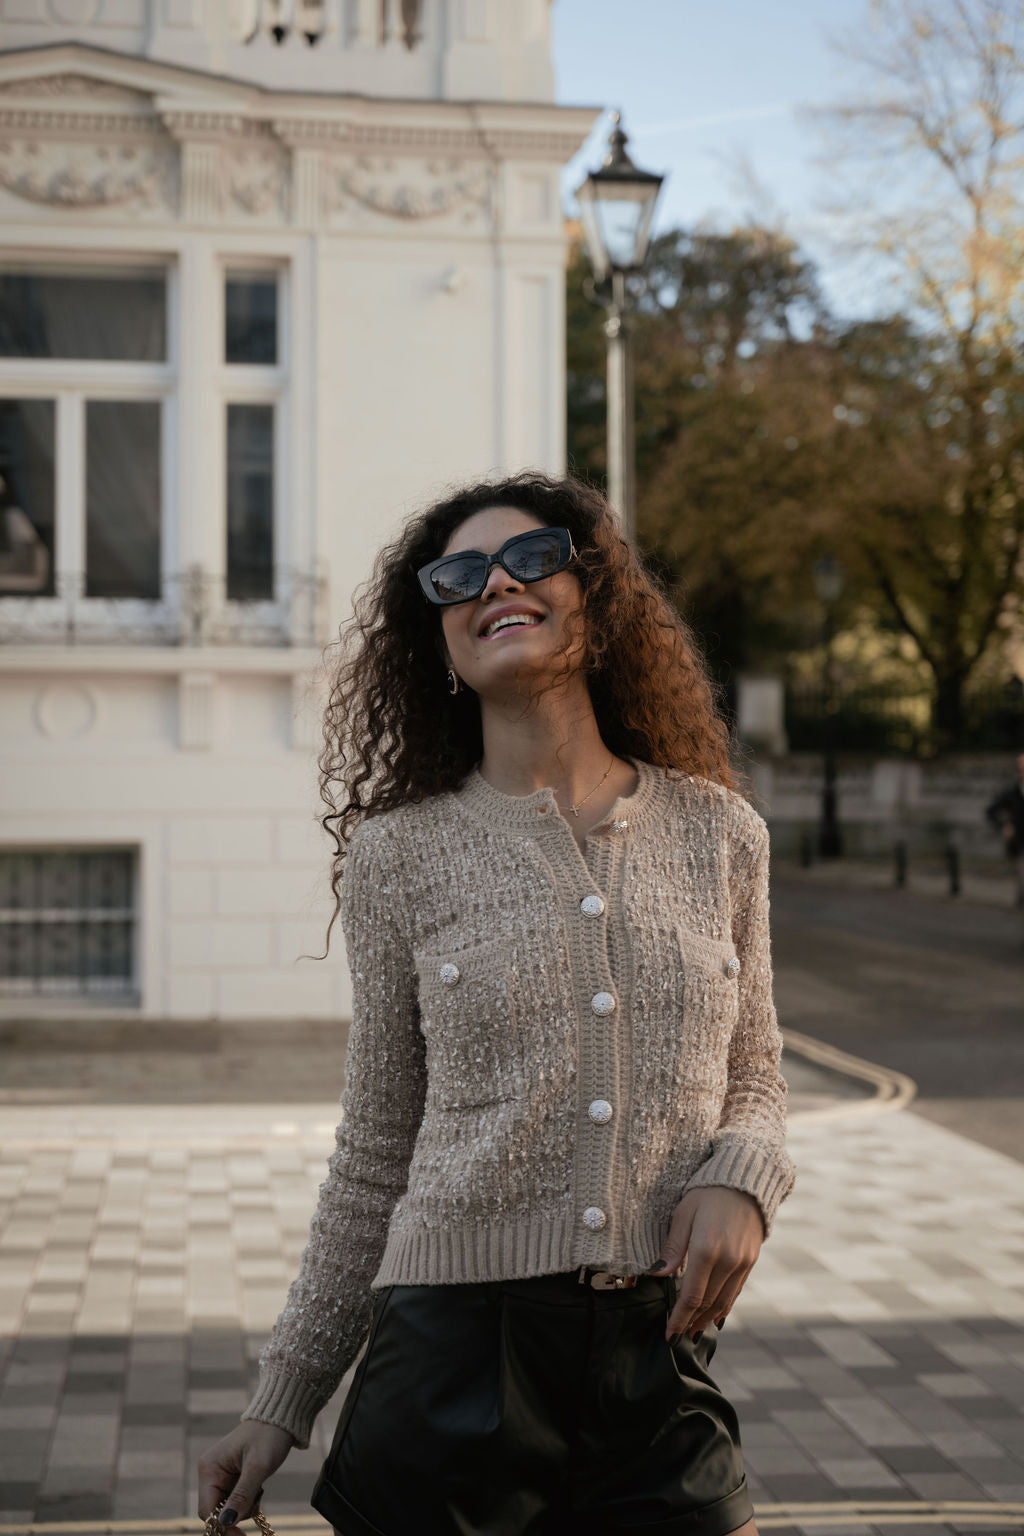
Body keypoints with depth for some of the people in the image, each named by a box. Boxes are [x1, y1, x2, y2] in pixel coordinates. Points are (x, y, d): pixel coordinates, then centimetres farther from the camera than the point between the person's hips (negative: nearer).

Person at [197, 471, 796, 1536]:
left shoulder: (720, 834, 5)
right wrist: (281, 1403, 6)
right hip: (455, 1344, -1)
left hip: (662, 1360, 2)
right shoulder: (401, 857, 0)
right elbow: (375, 1157, 6)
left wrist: (741, 1180, -8)